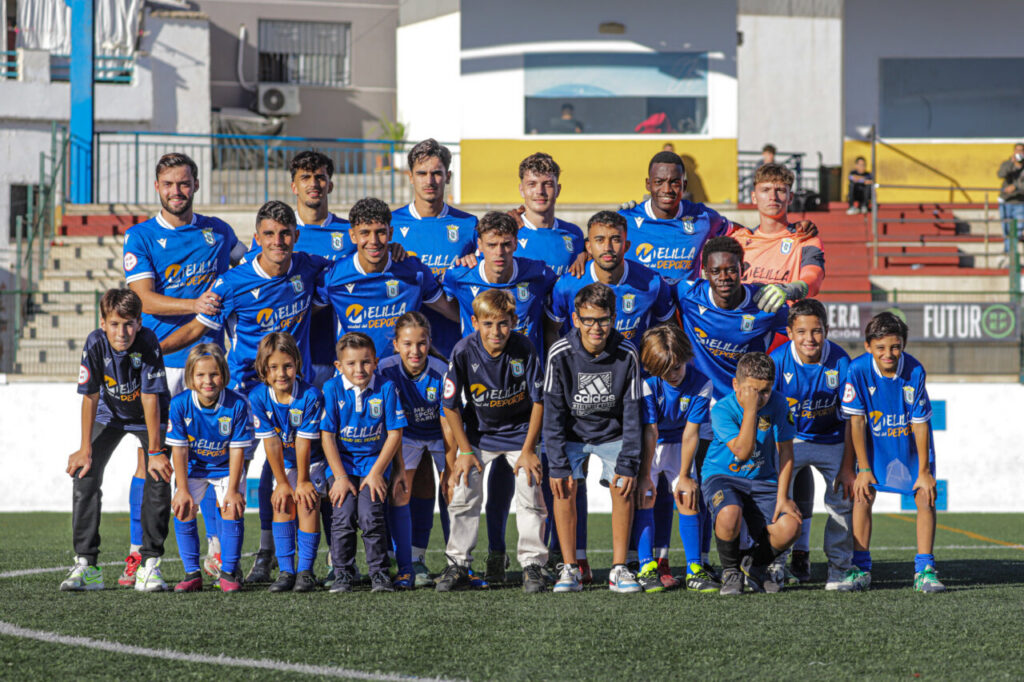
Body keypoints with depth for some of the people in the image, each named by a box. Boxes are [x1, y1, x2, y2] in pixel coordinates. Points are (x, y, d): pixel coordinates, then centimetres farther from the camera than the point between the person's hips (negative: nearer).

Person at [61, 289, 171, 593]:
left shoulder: (148, 343, -30)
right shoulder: (95, 344, -26)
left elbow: (150, 398, -27)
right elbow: (90, 397, -18)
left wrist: (155, 451, -25)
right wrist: (85, 450, -15)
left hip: (148, 417, -2)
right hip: (109, 416, 2)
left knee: (158, 479, -18)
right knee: (84, 473, -13)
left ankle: (150, 564, -11)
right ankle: (86, 565, -10)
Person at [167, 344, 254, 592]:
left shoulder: (237, 404, -25)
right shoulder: (179, 404, -22)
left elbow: (237, 450, -18)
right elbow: (179, 450, -16)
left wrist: (232, 490, -19)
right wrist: (183, 490, -16)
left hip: (226, 467, -1)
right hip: (193, 467, 1)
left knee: (232, 509, -15)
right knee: (183, 511, -12)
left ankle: (229, 572, 0)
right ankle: (192, 573, -1)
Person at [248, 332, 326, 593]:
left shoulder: (311, 396, -27)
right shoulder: (258, 397, -19)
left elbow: (304, 442, -22)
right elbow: (271, 443, -16)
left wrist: (303, 481, -16)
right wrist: (282, 482, -12)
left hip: (312, 460, -3)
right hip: (283, 463, 3)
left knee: (306, 503, -15)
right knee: (283, 503, -10)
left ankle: (306, 571, -11)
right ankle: (286, 571, -7)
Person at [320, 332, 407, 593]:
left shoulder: (385, 388, -7)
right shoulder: (332, 389, -8)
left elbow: (394, 434, -4)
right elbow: (327, 435, -6)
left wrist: (376, 472, -9)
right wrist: (340, 477, -11)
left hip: (375, 461, -1)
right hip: (343, 462, 1)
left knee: (370, 516, -16)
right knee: (343, 516, -13)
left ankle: (379, 573, -3)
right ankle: (342, 573, 0)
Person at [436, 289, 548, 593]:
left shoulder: (524, 348, -22)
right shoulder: (464, 352, -22)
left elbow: (538, 400, -12)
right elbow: (451, 406, -11)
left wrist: (528, 450, -12)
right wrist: (464, 451, -10)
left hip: (519, 429, -1)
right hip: (478, 433, 1)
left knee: (530, 494, -10)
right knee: (463, 493, -7)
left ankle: (532, 566, 1)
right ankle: (458, 566, 4)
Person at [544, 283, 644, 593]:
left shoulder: (626, 355, -20)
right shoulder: (560, 354, -22)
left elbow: (632, 412, -14)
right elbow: (553, 413, -16)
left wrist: (628, 464, -19)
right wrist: (558, 464, -21)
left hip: (612, 433, 0)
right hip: (571, 433, 0)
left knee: (622, 487, -19)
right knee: (564, 486, -21)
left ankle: (619, 569, -11)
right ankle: (570, 570, -14)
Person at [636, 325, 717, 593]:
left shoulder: (700, 384, -18)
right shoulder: (648, 384, -24)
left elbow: (691, 431, -16)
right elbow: (650, 431, -24)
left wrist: (684, 475, -14)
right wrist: (645, 475, -25)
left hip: (678, 445, 2)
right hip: (645, 447, -2)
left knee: (688, 498, -10)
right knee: (644, 497, -16)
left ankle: (695, 569, -9)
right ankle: (647, 567, -15)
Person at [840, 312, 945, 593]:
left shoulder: (914, 371, -26)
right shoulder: (858, 370, -25)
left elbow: (920, 424, -19)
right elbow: (857, 421, -16)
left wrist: (924, 471, -14)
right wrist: (863, 469, -13)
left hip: (912, 443, 0)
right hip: (875, 442, 0)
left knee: (926, 496, -11)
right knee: (863, 495, -9)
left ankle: (924, 570, -7)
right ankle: (860, 568, 0)